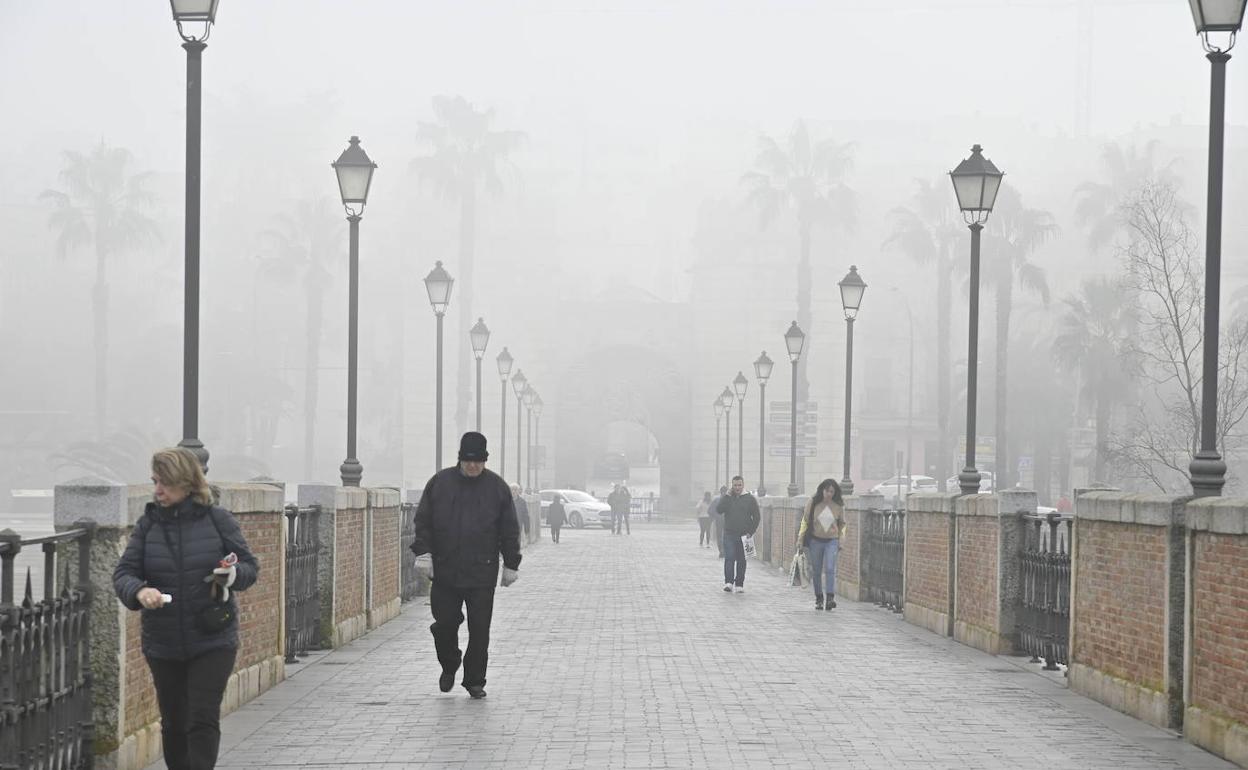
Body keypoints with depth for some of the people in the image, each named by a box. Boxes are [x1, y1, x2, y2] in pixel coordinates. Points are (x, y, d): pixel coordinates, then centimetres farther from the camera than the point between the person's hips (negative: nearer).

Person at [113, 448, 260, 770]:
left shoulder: (218, 520, -3)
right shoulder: (148, 523, 1)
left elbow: (250, 566, 2)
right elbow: (124, 572, -3)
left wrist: (232, 574, -22)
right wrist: (139, 591, -26)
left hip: (213, 641, -3)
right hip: (163, 644, 3)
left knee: (203, 719, -10)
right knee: (173, 722, 12)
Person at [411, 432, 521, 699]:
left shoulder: (497, 487, 4)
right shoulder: (440, 482, 5)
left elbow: (509, 530, 8)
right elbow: (423, 520, 8)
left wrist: (511, 564, 5)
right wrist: (423, 552, -4)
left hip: (482, 573, -1)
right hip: (444, 571, 1)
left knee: (479, 630, -1)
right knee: (444, 624, 2)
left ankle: (475, 680, 10)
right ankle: (449, 667, 29)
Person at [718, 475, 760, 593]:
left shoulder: (750, 499, 4)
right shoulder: (726, 498, 8)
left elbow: (757, 517, 4)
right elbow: (719, 510, -8)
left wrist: (751, 532, -4)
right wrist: (727, 496, -11)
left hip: (744, 535, 0)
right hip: (729, 534, 0)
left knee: (741, 560, 5)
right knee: (729, 559, -11)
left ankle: (739, 584, 11)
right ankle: (728, 582, -16)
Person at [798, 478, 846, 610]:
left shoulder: (839, 506, 0)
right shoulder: (813, 503, -2)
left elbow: (842, 524, 13)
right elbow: (805, 521, 6)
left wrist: (841, 541, 10)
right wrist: (800, 539, 4)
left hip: (832, 541, -1)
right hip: (815, 540, 1)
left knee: (830, 569, -15)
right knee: (816, 571, 6)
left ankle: (830, 598, -20)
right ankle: (819, 599, 17)